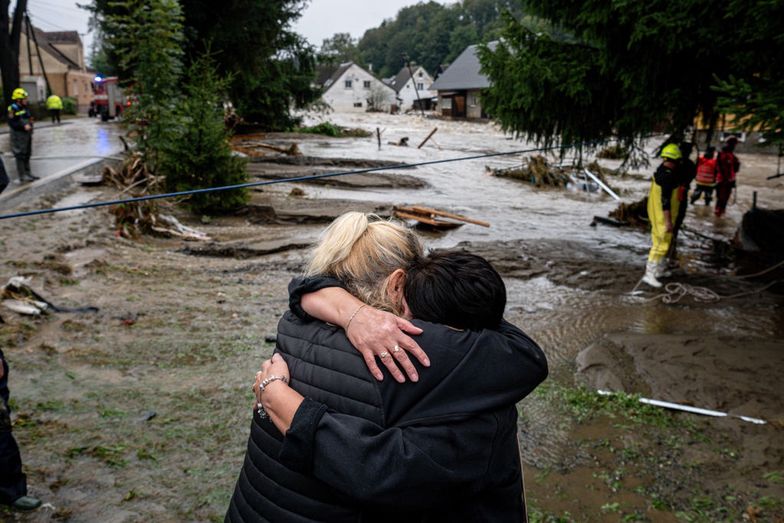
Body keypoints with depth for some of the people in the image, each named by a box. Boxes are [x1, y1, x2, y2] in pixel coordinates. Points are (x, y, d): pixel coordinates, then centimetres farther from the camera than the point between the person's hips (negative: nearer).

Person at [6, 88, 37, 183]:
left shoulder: (24, 108, 11)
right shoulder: (13, 109, -14)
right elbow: (11, 123, -19)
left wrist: (30, 121, 4)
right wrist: (23, 126, -28)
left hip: (27, 134, 9)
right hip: (18, 135, -9)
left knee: (27, 155, 16)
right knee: (20, 156, -4)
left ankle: (28, 173, 26)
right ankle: (22, 176, -1)